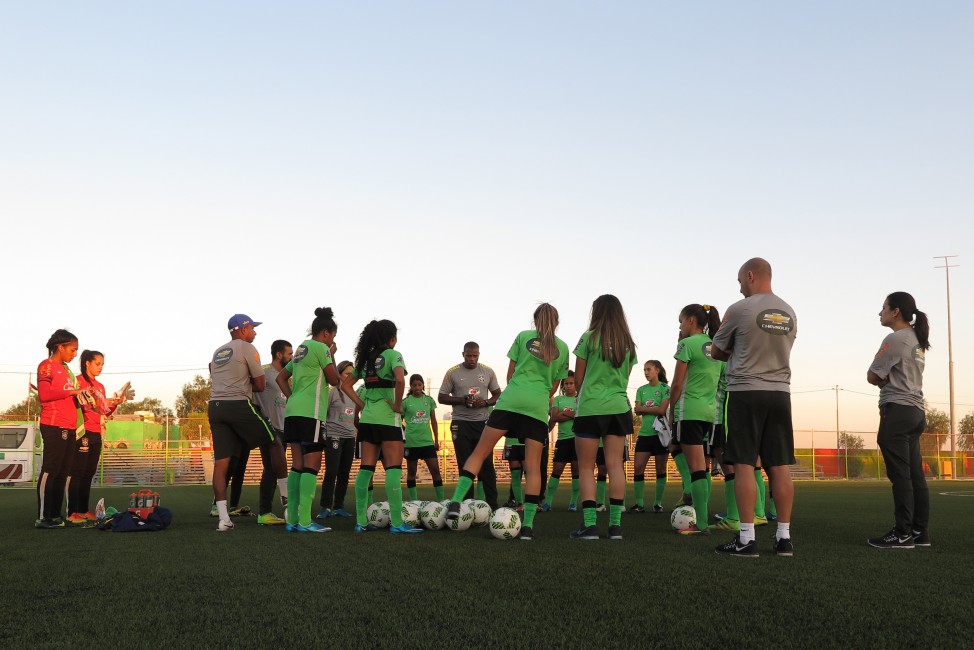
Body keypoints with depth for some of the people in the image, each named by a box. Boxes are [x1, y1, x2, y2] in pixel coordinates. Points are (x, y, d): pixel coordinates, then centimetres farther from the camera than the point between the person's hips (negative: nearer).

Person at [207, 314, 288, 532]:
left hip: (214, 406, 7)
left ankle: (223, 518, -2)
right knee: (274, 443, 10)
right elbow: (260, 386, -2)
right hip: (239, 405, -7)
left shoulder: (217, 352, 22)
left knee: (221, 462, 2)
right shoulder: (247, 348, 0)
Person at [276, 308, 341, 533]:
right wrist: (332, 355, 8)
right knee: (312, 465, -8)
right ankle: (304, 521, -12)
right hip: (311, 413, -9)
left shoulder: (301, 349, 21)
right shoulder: (321, 348, -5)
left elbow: (281, 378, 24)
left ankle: (292, 520, 8)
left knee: (298, 465, 8)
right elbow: (334, 380, -3)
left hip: (293, 412, 9)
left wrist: (292, 398, 16)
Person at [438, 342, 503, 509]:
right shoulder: (453, 373, 1)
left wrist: (485, 403, -9)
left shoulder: (488, 372, 6)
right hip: (461, 423, -1)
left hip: (482, 422, 1)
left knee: (487, 464, -3)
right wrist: (462, 400, -13)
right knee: (465, 465, 1)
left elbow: (498, 395, 12)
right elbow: (441, 397, 3)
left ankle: (492, 504, 0)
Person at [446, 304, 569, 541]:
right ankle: (528, 525, -2)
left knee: (480, 452, 3)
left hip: (511, 401, -1)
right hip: (539, 407, 1)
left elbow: (510, 373, 12)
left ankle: (456, 502, -8)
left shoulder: (523, 336, 12)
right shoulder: (562, 348, 14)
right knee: (533, 466, 2)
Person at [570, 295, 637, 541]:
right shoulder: (628, 344, 8)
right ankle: (615, 524, 3)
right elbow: (625, 378, 13)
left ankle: (590, 525, -5)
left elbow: (578, 378, 1)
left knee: (586, 467, 2)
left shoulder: (589, 338, -6)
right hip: (618, 407, 4)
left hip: (590, 408, -4)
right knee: (615, 466, 4)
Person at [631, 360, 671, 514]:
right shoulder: (641, 389, 12)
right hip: (644, 433, 4)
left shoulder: (665, 388, -2)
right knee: (638, 468, -5)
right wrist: (653, 409, -11)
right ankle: (639, 503, 1)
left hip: (660, 432, -4)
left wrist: (643, 408, -5)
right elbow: (637, 410, 2)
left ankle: (658, 502, 10)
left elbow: (662, 410, -12)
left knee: (660, 468, 2)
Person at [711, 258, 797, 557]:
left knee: (744, 465, -4)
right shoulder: (789, 313, 11)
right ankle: (784, 536, 9)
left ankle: (746, 538, -5)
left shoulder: (740, 310, -7)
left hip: (746, 393, -6)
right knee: (779, 466, 6)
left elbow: (716, 352, 5)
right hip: (780, 393, 6)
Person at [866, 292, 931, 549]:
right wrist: (891, 380, 3)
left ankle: (903, 534, -6)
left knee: (900, 476, -8)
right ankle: (920, 531, 10)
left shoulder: (895, 339, -11)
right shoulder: (917, 340, 17)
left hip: (897, 412, -9)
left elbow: (872, 377, -8)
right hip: (916, 411, 9)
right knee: (915, 475, 8)